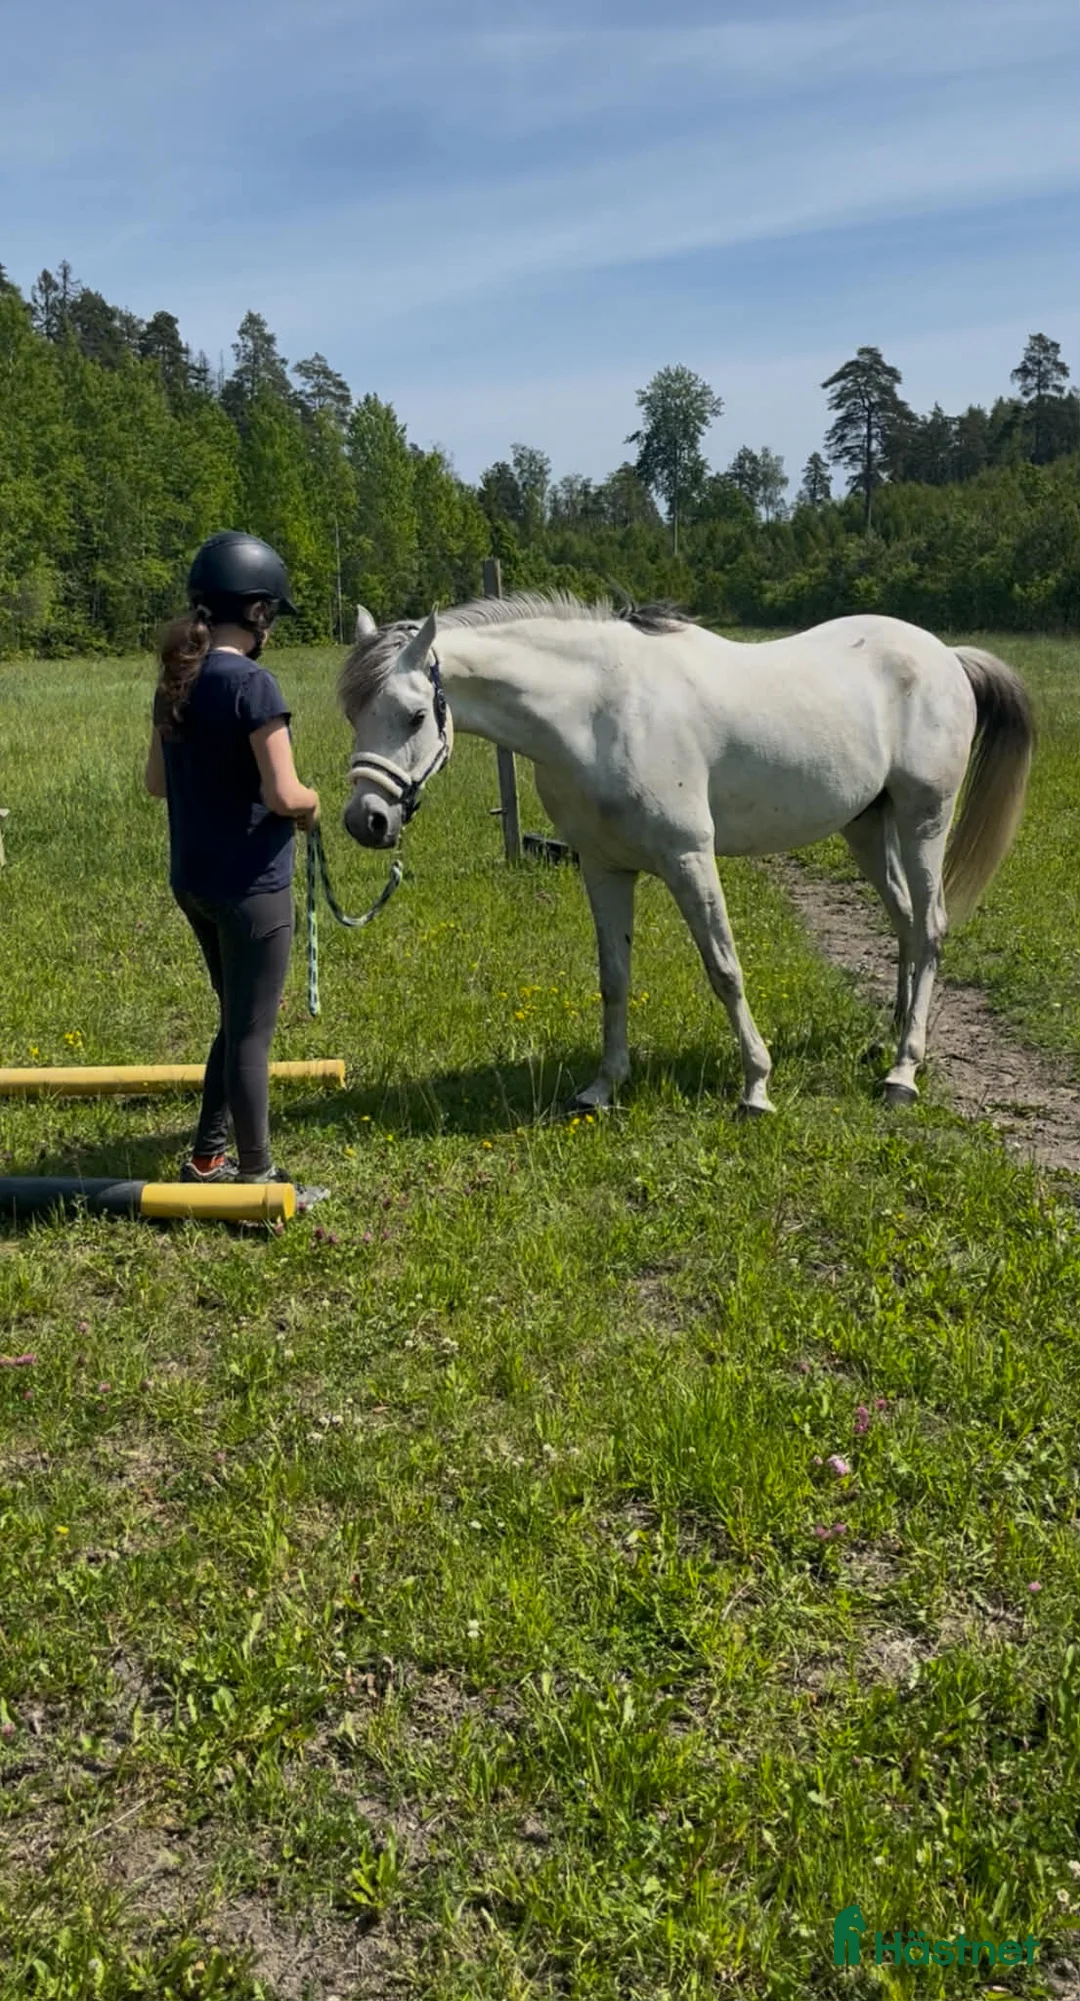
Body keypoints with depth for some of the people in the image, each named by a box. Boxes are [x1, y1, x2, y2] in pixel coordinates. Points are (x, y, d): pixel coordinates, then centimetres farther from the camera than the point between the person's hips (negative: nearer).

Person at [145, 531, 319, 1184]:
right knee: (252, 1033, 3)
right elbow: (283, 795, -22)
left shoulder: (175, 682, 7)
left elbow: (157, 781, 16)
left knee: (238, 1020, 22)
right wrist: (312, 801, -3)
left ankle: (208, 1158, 29)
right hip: (251, 884, -8)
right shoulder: (252, 683, -18)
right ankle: (255, 1175, 14)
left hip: (192, 879, 8)